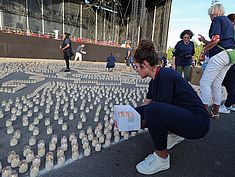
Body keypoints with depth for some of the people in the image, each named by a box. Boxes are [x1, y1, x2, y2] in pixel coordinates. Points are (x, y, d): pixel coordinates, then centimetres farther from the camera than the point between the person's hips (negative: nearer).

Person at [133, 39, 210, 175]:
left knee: (152, 111, -33)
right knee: (141, 111, 7)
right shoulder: (154, 80, 6)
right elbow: (145, 105, 13)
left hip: (198, 122, -9)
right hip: (180, 114, 9)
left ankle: (162, 158, -9)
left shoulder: (165, 75, -21)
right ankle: (175, 135, 17)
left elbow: (159, 110, -22)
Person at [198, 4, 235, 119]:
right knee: (217, 84, 11)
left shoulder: (217, 19, 0)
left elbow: (215, 40, -15)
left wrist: (204, 50, -1)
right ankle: (215, 112, 15)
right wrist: (204, 40, 30)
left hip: (220, 54, -9)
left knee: (204, 82, -10)